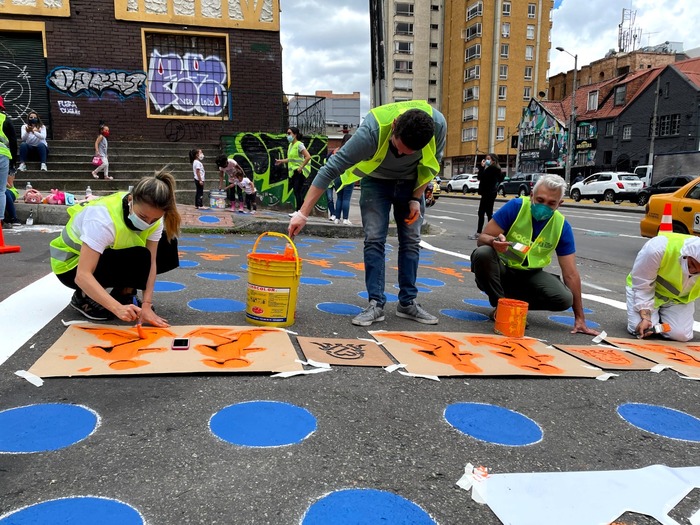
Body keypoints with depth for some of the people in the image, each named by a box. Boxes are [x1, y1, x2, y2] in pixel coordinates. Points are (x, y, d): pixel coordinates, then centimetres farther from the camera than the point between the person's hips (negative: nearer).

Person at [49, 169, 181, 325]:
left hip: (107, 254, 6)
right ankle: (84, 297, -10)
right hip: (72, 264, -6)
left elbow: (151, 261, -17)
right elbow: (82, 276, -41)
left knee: (167, 247, -12)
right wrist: (118, 308, -52)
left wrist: (146, 305, -28)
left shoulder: (152, 215, -18)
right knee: (139, 258, -32)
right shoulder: (103, 218, -37)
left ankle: (125, 292, 1)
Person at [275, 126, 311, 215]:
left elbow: (308, 157, -20)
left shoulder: (299, 145, -11)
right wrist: (281, 161, 12)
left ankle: (298, 212, -8)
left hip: (299, 172, -9)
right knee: (296, 192, 8)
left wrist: (301, 167, -20)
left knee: (298, 192, -11)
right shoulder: (291, 145, 15)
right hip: (293, 172, 9)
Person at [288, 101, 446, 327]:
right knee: (374, 239, -11)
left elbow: (431, 164, -9)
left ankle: (408, 303, 8)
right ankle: (376, 304, -5)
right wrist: (303, 214, -36)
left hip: (410, 182, 3)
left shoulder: (438, 124, -31)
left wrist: (416, 199, -12)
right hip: (376, 179, -2)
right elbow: (330, 169, -36)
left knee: (411, 240, 0)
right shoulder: (372, 130, -39)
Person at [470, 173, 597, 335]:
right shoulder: (516, 207, -17)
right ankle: (501, 306, -15)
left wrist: (579, 318, -8)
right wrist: (494, 242, -43)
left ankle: (513, 301, 0)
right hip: (501, 269, -2)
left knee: (564, 298, -23)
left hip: (529, 275, 2)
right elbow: (482, 239, -16)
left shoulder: (562, 226, -10)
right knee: (483, 253, -35)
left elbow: (570, 274, -7)